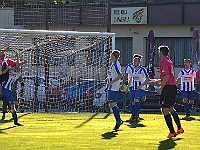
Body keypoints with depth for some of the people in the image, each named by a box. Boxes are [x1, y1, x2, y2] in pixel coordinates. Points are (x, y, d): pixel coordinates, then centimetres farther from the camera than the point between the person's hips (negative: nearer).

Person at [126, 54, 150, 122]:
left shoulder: (142, 69, -9)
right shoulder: (133, 69, 10)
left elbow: (147, 79, -9)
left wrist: (141, 85, -17)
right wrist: (128, 86, 15)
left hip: (140, 88, -6)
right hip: (133, 88, 6)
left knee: (136, 101, -20)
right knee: (133, 103, 4)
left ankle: (136, 116, -18)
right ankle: (133, 115, 16)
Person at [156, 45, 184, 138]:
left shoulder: (163, 62, -12)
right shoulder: (170, 61, 17)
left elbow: (166, 76, -22)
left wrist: (160, 88, -22)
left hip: (167, 88, -9)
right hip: (173, 87, 9)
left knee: (165, 110, -6)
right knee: (171, 108, 21)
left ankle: (172, 132, -9)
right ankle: (179, 128, 23)